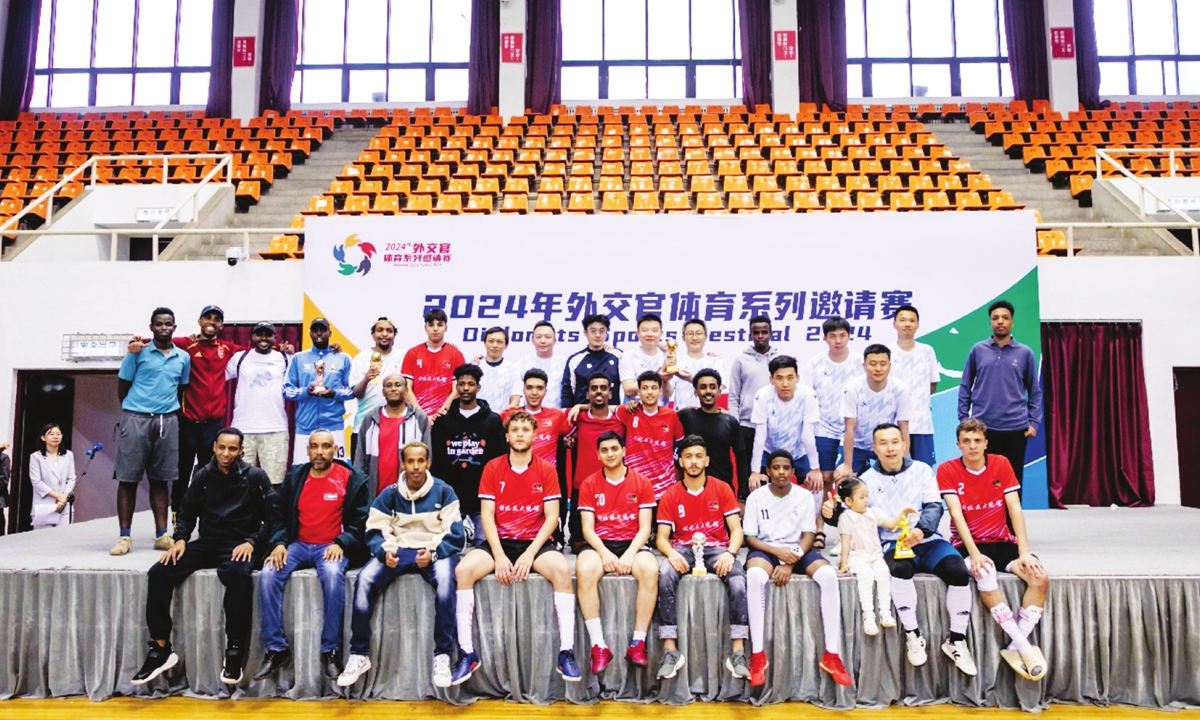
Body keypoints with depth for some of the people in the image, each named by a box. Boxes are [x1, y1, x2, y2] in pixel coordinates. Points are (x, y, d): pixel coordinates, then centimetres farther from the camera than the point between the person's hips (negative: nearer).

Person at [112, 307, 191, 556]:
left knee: (160, 479, 8)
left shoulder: (183, 357, 10)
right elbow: (123, 386, 4)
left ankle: (161, 535, 11)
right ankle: (125, 537, 6)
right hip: (136, 419, -3)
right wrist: (133, 408, 8)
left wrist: (171, 410, 9)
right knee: (128, 478, 0)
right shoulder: (138, 352, 1)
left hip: (167, 421, 3)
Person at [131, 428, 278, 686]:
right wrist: (181, 539, 0)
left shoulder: (255, 477, -2)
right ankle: (161, 648, -9)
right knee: (159, 572, -17)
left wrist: (251, 542, -15)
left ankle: (234, 651, -26)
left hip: (238, 545, -4)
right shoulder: (203, 476, 9)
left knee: (239, 575, -37)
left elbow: (271, 516, -3)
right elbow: (187, 513, 17)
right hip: (207, 542, 5)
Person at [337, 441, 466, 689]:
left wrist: (433, 553, -22)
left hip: (435, 552, -2)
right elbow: (375, 532, 3)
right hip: (398, 551, 3)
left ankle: (442, 656, -25)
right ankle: (359, 655, -11)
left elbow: (456, 536, -4)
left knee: (445, 579, -35)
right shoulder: (390, 493, 5)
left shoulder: (444, 492, -2)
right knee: (364, 579, -25)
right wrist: (385, 551, -18)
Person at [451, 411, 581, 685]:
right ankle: (466, 652, -17)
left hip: (536, 542, -1)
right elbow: (487, 515, -1)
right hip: (499, 540, 1)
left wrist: (530, 554, -15)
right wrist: (499, 555, -15)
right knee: (463, 569, -26)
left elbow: (551, 517, -3)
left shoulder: (546, 470, 2)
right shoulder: (492, 468, 4)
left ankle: (566, 652, -24)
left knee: (562, 569, -31)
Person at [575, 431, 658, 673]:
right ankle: (599, 647, -27)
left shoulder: (642, 483, 5)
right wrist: (604, 553, -18)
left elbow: (645, 527, 0)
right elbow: (587, 528, 0)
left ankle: (638, 644, -24)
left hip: (632, 544, 0)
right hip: (599, 544, 0)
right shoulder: (589, 485, 7)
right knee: (584, 570, -34)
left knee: (650, 569, -33)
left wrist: (630, 553, -18)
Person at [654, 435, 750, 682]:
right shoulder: (670, 495, 5)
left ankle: (738, 653, -27)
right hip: (683, 548, 0)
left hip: (716, 548, 0)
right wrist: (672, 554, -23)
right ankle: (670, 650, -30)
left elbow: (736, 530, 1)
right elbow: (662, 537, 1)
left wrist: (730, 553, -20)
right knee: (665, 574, -33)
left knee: (738, 579, -32)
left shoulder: (722, 490, 5)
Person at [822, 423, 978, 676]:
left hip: (927, 540, 2)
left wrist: (922, 529, -21)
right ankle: (913, 635, -19)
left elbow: (934, 507, 0)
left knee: (959, 573, -24)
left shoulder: (922, 470, 8)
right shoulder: (867, 479, 7)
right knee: (899, 569, -36)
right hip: (892, 543, -2)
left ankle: (957, 640, -6)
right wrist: (834, 513, -17)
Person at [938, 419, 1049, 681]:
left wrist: (1024, 551, -15)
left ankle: (1014, 648, -15)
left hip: (1002, 541, 3)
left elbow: (1015, 509, -4)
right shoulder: (947, 470, -7)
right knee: (985, 576, -35)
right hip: (968, 544, -3)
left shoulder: (1001, 464, 1)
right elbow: (957, 515, -15)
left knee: (1040, 577, -24)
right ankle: (1025, 648, -26)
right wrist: (974, 553, -26)